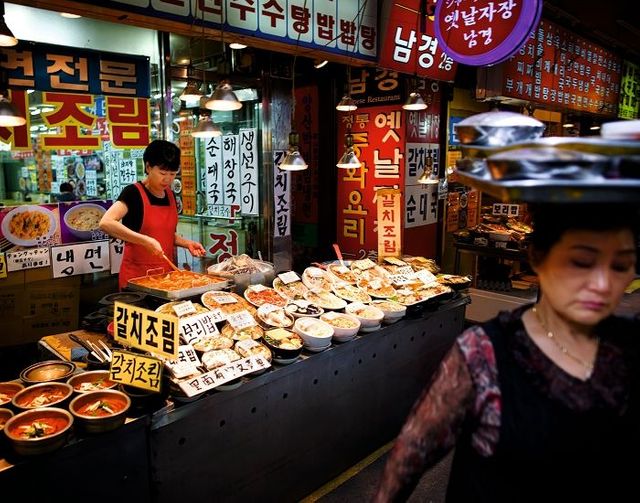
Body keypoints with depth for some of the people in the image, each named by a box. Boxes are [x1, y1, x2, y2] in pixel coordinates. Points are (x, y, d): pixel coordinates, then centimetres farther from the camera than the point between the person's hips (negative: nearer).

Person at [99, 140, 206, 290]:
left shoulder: (170, 195, 8)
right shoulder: (134, 192, -11)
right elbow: (106, 223, -26)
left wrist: (187, 243, 2)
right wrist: (145, 241, -31)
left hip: (166, 273, 6)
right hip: (137, 276, -6)